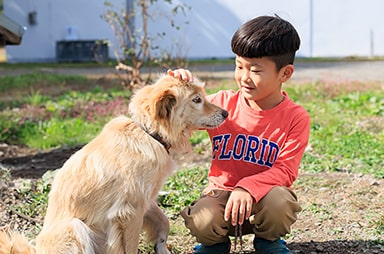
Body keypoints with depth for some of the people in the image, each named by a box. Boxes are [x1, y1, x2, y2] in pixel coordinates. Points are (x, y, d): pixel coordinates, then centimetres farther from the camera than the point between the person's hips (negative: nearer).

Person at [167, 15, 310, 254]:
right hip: (221, 192, 1)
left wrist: (248, 188, -32)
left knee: (278, 200, -35)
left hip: (263, 193, -1)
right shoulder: (224, 103, -3)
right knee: (202, 221, -31)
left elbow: (285, 171, -15)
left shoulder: (296, 117, -10)